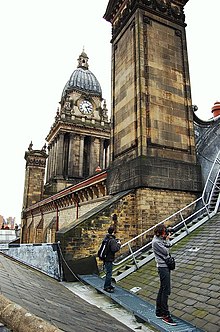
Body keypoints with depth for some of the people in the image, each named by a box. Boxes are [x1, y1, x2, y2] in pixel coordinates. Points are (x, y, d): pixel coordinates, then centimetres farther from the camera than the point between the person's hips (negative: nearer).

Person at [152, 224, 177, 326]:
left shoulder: (160, 239, 10)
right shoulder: (156, 242, -18)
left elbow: (169, 245, 15)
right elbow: (166, 251, -15)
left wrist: (167, 240, 3)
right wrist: (167, 240, -5)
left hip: (165, 266, 10)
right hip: (163, 267, -10)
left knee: (162, 289, 14)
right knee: (166, 290, -8)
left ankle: (159, 312, 23)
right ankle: (165, 315, -2)